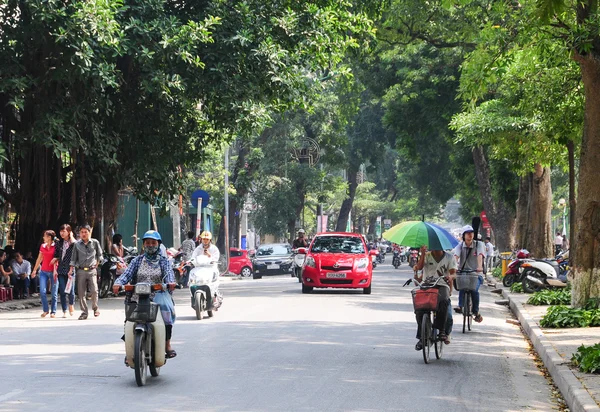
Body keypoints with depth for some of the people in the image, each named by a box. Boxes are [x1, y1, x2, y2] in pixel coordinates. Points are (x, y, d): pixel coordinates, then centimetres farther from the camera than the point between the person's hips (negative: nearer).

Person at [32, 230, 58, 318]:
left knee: (54, 293, 0)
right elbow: (39, 259, 17)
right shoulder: (43, 246, 9)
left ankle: (53, 312, 9)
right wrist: (35, 269, 19)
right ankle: (45, 310, 7)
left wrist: (56, 271, -14)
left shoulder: (55, 246, -5)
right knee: (42, 291, -6)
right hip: (43, 271, 4)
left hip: (53, 271, -4)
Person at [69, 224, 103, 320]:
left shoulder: (95, 243, 4)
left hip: (92, 270, -1)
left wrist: (97, 264, 6)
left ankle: (95, 308, 12)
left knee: (94, 291, -11)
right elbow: (73, 258, 9)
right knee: (81, 293, 0)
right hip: (80, 271, 1)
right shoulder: (77, 244, 6)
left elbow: (99, 255, 15)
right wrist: (71, 270, 1)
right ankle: (84, 312, 8)